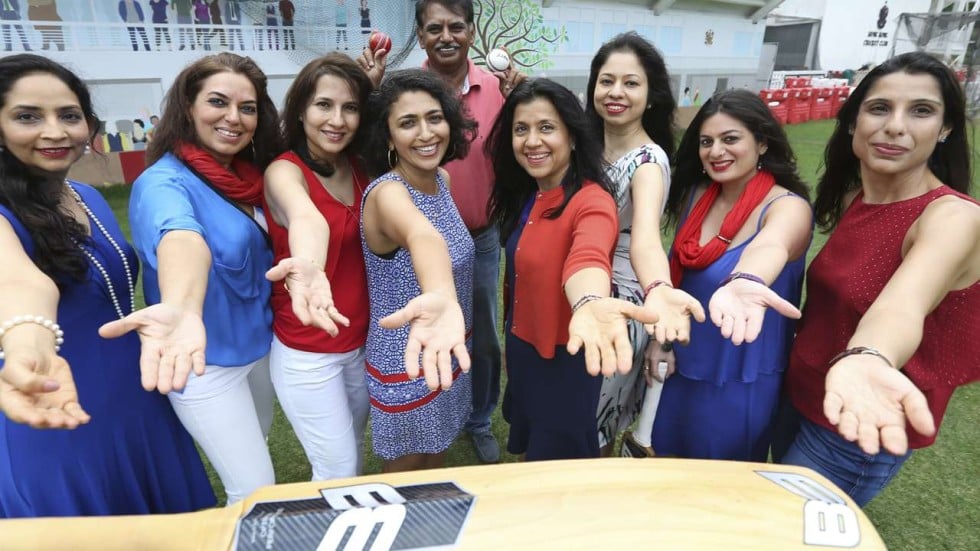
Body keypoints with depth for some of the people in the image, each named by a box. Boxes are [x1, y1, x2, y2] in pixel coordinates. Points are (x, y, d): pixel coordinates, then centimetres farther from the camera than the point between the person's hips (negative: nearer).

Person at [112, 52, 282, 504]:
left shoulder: (249, 176, -1)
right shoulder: (164, 182, -23)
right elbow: (181, 239, -44)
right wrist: (181, 312, -65)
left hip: (260, 346, 7)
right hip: (209, 362, -7)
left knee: (255, 448, 26)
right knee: (256, 490, 3)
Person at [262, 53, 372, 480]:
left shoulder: (360, 168, 0)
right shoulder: (284, 171, -21)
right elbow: (306, 218, -43)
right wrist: (308, 270, -64)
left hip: (361, 341, 6)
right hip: (307, 353, -6)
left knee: (354, 452, 25)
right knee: (338, 470, 8)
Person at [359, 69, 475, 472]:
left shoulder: (441, 179, -3)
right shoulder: (387, 193, -28)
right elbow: (423, 236, -53)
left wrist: (447, 302, -7)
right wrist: (441, 299, -73)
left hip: (447, 354, 7)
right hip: (405, 369, -7)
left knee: (436, 463, 29)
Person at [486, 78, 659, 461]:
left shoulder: (592, 201, -26)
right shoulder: (522, 195, -1)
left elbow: (587, 258, -47)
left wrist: (588, 304, -68)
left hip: (565, 358, -7)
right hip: (522, 349, 7)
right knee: (530, 448, 29)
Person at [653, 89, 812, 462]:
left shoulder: (788, 207, -20)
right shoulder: (696, 194, -3)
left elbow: (770, 246, -44)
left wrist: (743, 283, -66)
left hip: (741, 381, -5)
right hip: (682, 369, 5)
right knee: (676, 470, 24)